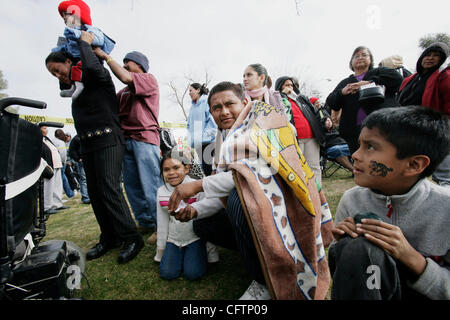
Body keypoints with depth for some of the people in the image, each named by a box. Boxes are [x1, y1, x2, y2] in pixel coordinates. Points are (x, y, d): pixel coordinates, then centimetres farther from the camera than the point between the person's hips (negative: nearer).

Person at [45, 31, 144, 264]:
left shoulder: (97, 78, -1)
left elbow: (92, 66, -24)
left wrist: (85, 42, -7)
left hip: (107, 142, -9)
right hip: (87, 145, 9)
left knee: (109, 189, -17)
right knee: (95, 193, 7)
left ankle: (131, 239, -8)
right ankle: (110, 238, 16)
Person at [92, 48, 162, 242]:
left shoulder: (149, 79, 6)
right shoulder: (125, 91, 28)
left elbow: (124, 77, -11)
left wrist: (105, 56, 1)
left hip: (145, 138, -8)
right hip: (127, 140, 8)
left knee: (151, 186, -11)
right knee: (132, 186, 6)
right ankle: (145, 224, 16)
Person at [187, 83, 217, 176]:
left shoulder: (208, 101, -2)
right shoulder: (192, 106, 22)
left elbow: (213, 119, -11)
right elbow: (189, 124, 25)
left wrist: (206, 134, -16)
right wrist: (190, 137, 10)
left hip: (209, 140, -7)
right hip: (198, 143, 7)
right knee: (204, 167, 9)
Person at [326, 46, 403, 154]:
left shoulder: (379, 72, 16)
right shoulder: (344, 83, 21)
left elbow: (397, 78, -5)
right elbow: (331, 103, 10)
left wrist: (369, 83, -13)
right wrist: (342, 92, -10)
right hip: (355, 131, 2)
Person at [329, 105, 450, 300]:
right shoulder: (351, 200, -9)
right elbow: (338, 263, 3)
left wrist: (412, 257, -25)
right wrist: (342, 244, -18)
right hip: (360, 287, 0)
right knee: (354, 246, -29)